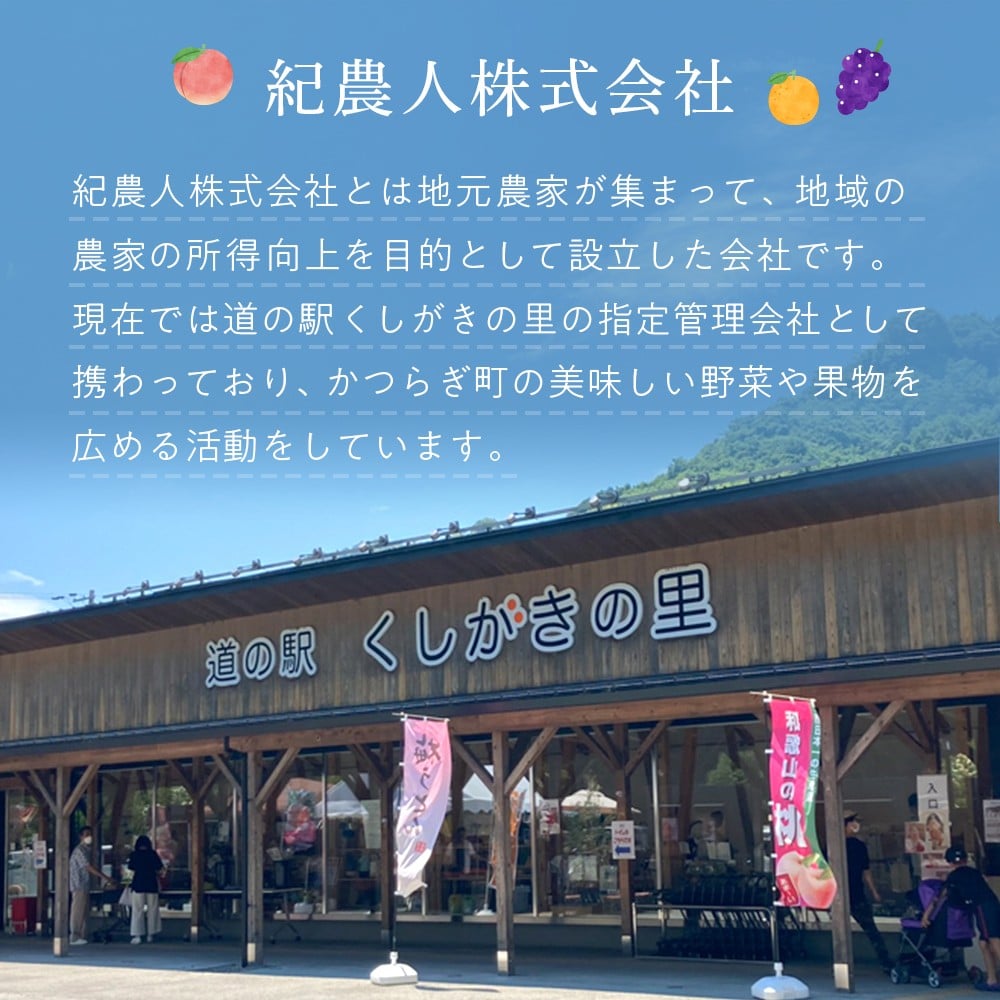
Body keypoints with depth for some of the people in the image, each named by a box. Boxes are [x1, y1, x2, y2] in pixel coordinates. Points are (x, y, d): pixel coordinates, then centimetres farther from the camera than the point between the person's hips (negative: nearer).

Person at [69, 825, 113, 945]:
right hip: (79, 885, -9)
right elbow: (88, 867, -22)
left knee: (84, 911, 9)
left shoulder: (86, 850, 17)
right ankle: (74, 937, -6)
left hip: (84, 886, 9)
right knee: (78, 911, -8)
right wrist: (104, 877, -26)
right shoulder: (79, 850, -13)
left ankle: (82, 936, 12)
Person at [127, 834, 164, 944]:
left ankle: (137, 936, -5)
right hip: (152, 885, 1)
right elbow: (159, 869, 0)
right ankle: (150, 934, 11)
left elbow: (132, 870, 1)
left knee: (138, 910, 1)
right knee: (152, 910, 9)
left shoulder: (133, 855, -1)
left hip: (138, 885, -1)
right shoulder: (153, 854, 1)